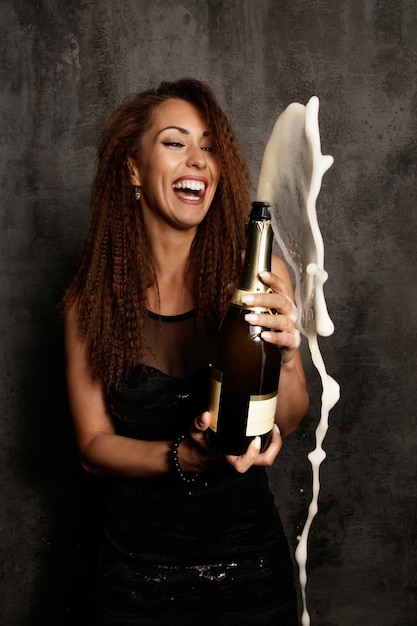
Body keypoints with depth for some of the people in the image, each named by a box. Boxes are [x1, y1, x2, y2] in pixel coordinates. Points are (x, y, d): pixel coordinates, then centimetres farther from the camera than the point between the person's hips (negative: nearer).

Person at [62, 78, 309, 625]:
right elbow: (93, 444, -8)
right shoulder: (91, 299, -11)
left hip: (249, 557, 1)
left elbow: (287, 422, -7)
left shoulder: (259, 274, -12)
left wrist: (283, 356, -28)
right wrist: (187, 457, -25)